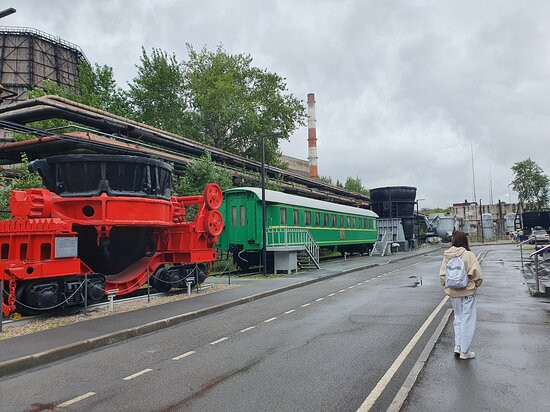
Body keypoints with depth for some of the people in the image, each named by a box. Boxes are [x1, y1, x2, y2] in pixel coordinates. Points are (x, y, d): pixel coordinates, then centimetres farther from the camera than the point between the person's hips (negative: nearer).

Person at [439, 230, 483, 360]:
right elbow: (477, 276, -16)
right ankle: (464, 352, 14)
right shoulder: (469, 255, -15)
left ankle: (457, 347, 22)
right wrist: (475, 286, 3)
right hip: (467, 293, -4)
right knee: (467, 321, 7)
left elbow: (442, 275, 0)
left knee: (458, 318, 21)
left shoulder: (447, 256, -2)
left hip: (453, 293, 5)